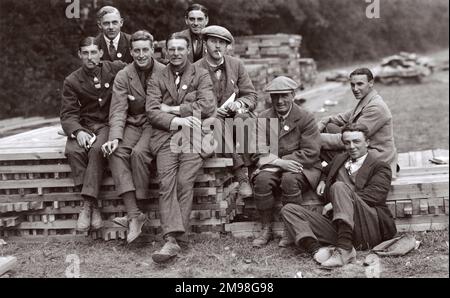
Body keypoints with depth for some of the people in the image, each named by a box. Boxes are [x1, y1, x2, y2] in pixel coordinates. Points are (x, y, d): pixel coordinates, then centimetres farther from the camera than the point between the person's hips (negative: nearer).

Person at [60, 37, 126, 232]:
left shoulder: (115, 69, 3)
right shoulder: (72, 81, 5)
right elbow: (67, 114, -1)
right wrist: (78, 131, -22)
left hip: (108, 124, -1)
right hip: (84, 126, 2)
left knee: (97, 149, -34)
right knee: (73, 150, -31)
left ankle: (88, 204, -31)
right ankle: (92, 205, -28)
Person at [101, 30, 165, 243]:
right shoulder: (123, 76, 5)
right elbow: (118, 111, -4)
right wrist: (115, 137, -18)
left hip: (156, 124, -2)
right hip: (133, 124, 3)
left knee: (139, 152, -31)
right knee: (116, 152, -27)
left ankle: (135, 214, -19)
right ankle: (133, 214, -32)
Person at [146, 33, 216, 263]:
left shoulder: (201, 75, 13)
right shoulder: (157, 79, 17)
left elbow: (208, 107, -1)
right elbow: (151, 111, 5)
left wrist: (172, 109, -2)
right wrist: (178, 121, -11)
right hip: (165, 136, 1)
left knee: (184, 182, -20)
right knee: (166, 184, -19)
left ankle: (174, 237, -18)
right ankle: (171, 239, -27)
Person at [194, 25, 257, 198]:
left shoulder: (236, 65, 9)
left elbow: (251, 96, 7)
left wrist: (239, 103, -15)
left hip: (234, 116, 2)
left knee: (243, 116, -33)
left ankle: (245, 170, -32)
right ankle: (240, 173, -41)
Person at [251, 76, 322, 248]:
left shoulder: (306, 118, -3)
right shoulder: (264, 118, 6)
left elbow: (310, 153, -11)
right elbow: (259, 153, -1)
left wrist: (278, 160, -16)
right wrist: (280, 162, -21)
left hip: (302, 169, -2)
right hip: (273, 168, 3)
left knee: (290, 179, -35)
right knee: (262, 179, -29)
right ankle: (266, 230, -14)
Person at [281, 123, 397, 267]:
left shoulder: (380, 167, 8)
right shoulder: (339, 159, 26)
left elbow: (373, 195, -9)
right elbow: (326, 171, 47)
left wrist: (336, 203, -12)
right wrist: (322, 181, 23)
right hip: (338, 228, 6)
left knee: (339, 186, -28)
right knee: (288, 209, -5)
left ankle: (345, 249, -38)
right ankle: (317, 249, -33)